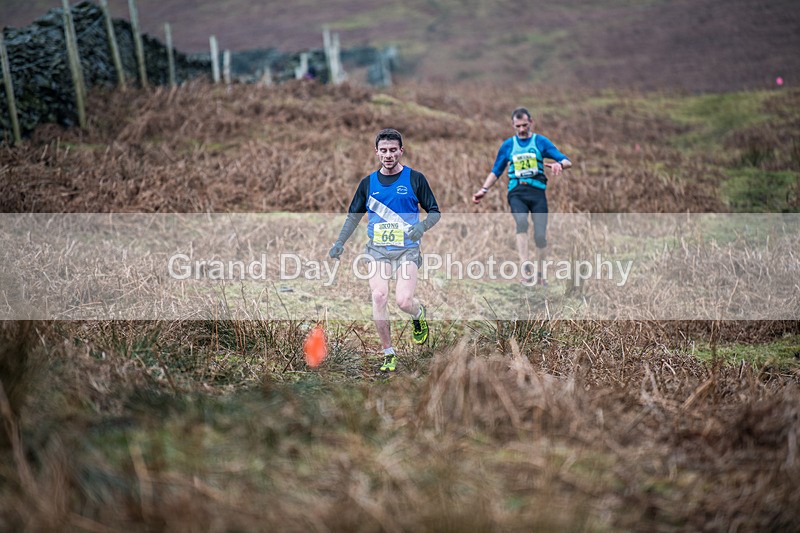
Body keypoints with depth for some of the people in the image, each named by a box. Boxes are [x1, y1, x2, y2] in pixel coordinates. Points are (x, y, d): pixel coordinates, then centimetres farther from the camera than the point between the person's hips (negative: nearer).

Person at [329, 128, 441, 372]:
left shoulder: (415, 179, 0)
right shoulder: (368, 183, 8)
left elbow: (435, 212, 4)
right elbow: (354, 215, 19)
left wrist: (422, 226, -17)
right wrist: (340, 243, 7)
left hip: (407, 250, -2)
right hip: (377, 250, 2)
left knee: (403, 300, -16)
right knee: (379, 297, -16)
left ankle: (419, 314, 23)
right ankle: (388, 354, -4)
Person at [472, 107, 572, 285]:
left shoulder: (541, 142, 7)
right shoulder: (508, 145, 14)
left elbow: (567, 161, 1)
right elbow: (496, 171, 21)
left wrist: (559, 164, -23)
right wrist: (483, 190, 8)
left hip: (537, 191, 0)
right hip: (516, 192, 0)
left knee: (540, 235, -8)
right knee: (521, 221, -30)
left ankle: (540, 273, 12)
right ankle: (524, 266, -39)